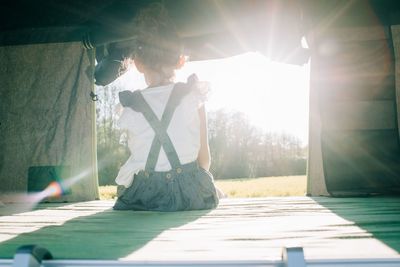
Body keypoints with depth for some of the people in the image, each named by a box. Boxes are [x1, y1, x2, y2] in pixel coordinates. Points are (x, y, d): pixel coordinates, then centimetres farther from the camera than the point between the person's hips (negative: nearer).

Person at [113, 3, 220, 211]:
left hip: (145, 197, 0)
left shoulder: (131, 108, 0)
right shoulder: (194, 96, -2)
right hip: (192, 194, 0)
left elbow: (138, 159, 5)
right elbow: (204, 156, 3)